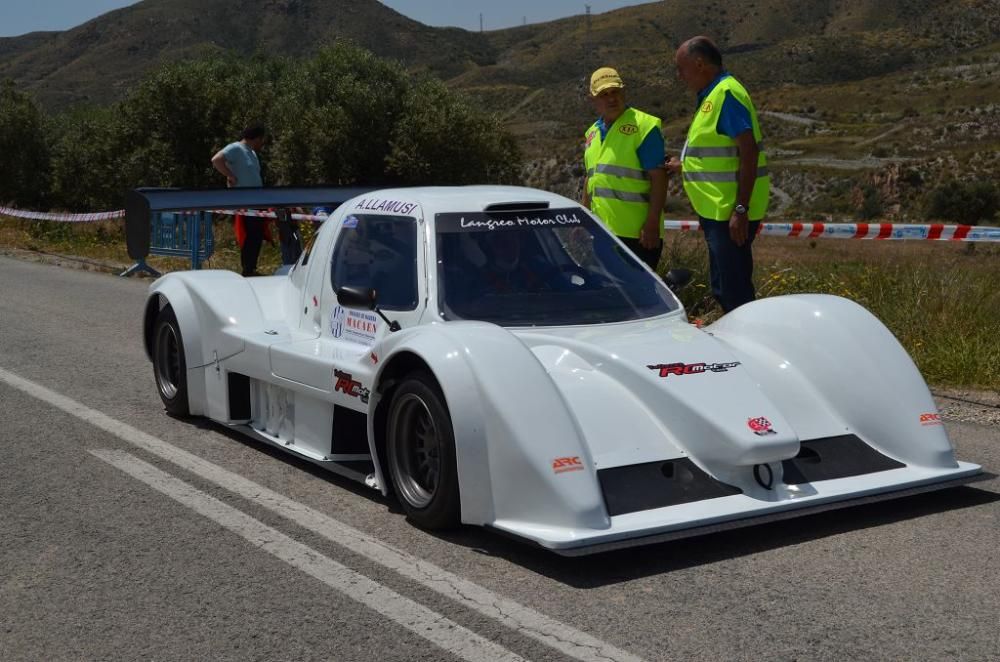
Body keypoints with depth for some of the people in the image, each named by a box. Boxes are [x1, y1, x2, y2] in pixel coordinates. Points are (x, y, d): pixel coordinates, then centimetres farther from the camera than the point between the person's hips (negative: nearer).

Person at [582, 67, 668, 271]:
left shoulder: (643, 126, -8)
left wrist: (652, 223, -19)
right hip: (601, 231, 8)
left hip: (636, 233, -8)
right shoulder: (593, 133, 16)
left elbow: (658, 178, -13)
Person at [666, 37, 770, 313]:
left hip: (730, 213, -10)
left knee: (734, 292, -6)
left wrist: (740, 210, -25)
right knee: (724, 290, 16)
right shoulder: (712, 96, 16)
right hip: (718, 211, 10)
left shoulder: (727, 94, -14)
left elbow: (748, 153, -21)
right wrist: (683, 166, 28)